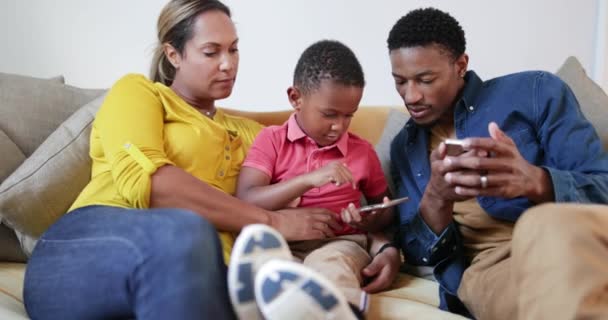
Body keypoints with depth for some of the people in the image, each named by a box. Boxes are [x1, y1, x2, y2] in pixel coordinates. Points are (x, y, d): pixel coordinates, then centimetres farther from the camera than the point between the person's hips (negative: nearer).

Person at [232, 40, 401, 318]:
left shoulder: (362, 151, 16)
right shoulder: (271, 140, 9)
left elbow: (385, 207, 28)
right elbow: (245, 202, -6)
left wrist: (374, 221, 1)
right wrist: (310, 179, -18)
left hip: (340, 244, 1)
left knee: (329, 265, -37)